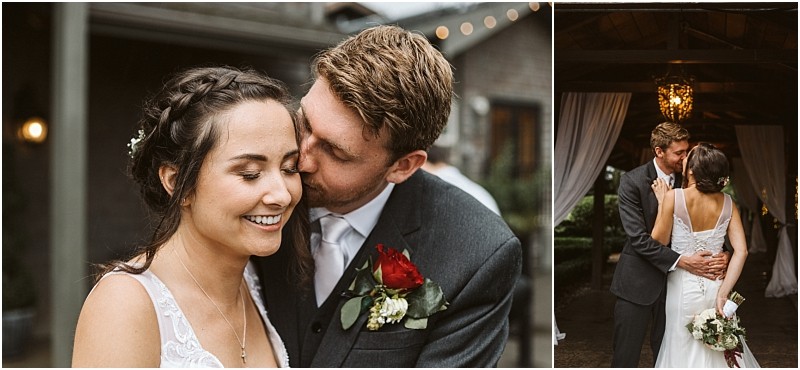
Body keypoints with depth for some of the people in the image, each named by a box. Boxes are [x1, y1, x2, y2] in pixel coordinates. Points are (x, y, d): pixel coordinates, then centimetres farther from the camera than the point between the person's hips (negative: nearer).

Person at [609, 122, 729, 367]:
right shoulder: (632, 182, -12)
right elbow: (638, 238, -19)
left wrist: (722, 255, -17)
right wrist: (681, 261, -26)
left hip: (674, 282, 4)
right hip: (638, 282, -4)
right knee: (625, 358, 3)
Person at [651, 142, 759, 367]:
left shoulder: (674, 197, -15)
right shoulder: (727, 203, -3)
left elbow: (659, 241, -8)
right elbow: (741, 251, -8)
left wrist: (661, 202, -2)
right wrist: (723, 292, -9)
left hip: (684, 287, -4)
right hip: (715, 285, 4)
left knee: (683, 351, 11)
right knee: (721, 350, 20)